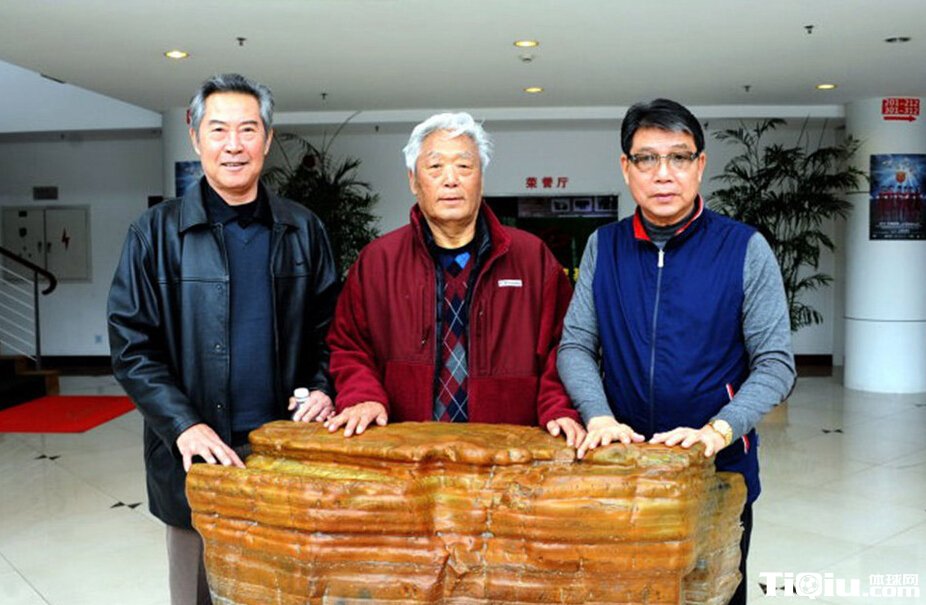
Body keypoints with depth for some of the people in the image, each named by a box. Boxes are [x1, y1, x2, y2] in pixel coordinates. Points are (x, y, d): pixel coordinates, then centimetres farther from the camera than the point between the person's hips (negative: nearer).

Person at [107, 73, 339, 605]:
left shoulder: (302, 230, 5)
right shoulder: (157, 233, -2)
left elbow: (328, 327, 10)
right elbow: (132, 347, -5)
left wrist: (323, 390, -8)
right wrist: (185, 426, -17)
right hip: (197, 456, -1)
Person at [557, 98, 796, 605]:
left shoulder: (745, 249, -6)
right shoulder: (603, 247, 2)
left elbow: (775, 364, -8)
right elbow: (575, 345, 0)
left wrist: (718, 431, -22)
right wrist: (600, 417, -17)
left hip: (719, 472, -1)